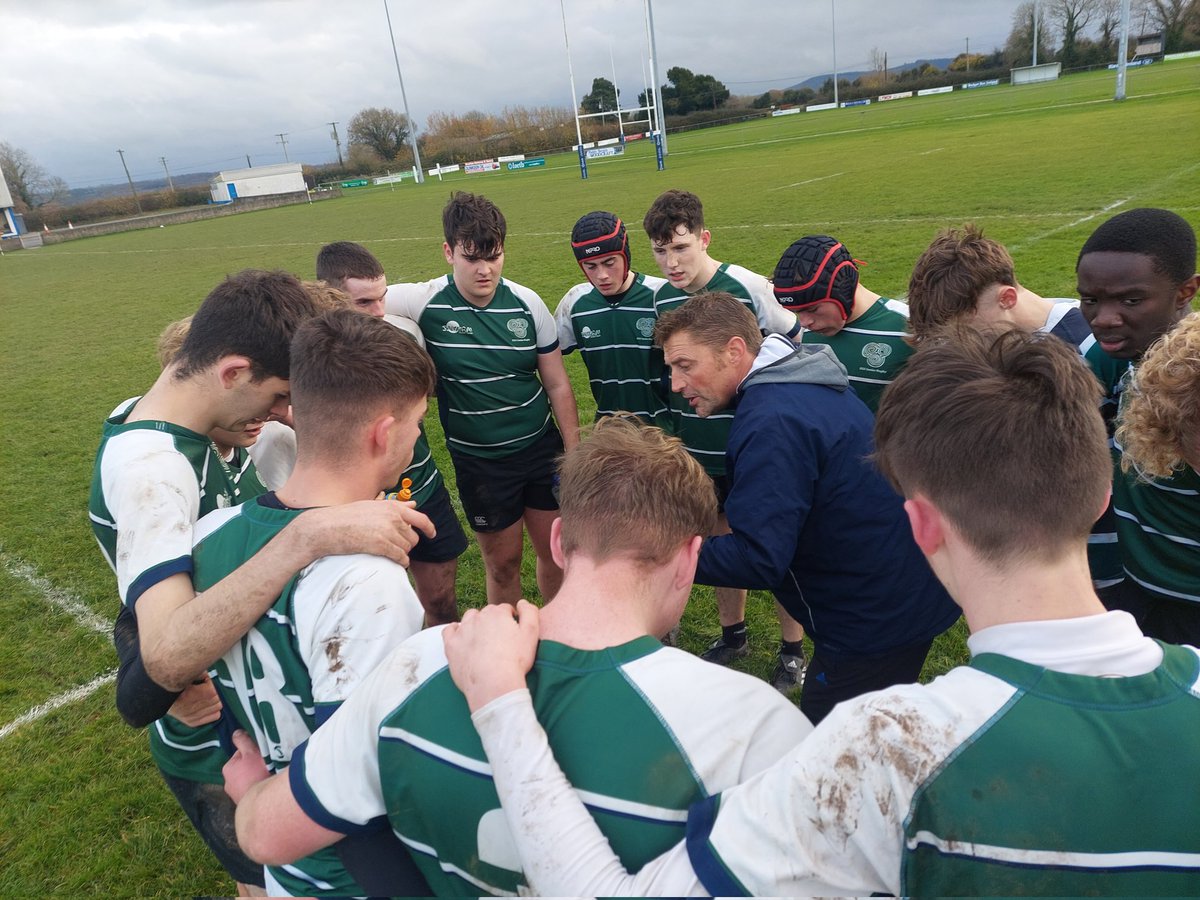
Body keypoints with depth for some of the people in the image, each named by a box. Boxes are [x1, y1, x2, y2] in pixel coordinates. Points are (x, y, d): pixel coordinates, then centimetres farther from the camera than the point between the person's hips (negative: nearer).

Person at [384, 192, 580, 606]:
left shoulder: (526, 303, -6)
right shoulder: (425, 303, -14)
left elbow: (557, 385, 0)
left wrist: (574, 453, 0)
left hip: (542, 448, 2)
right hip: (479, 462, -2)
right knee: (502, 564, 13)